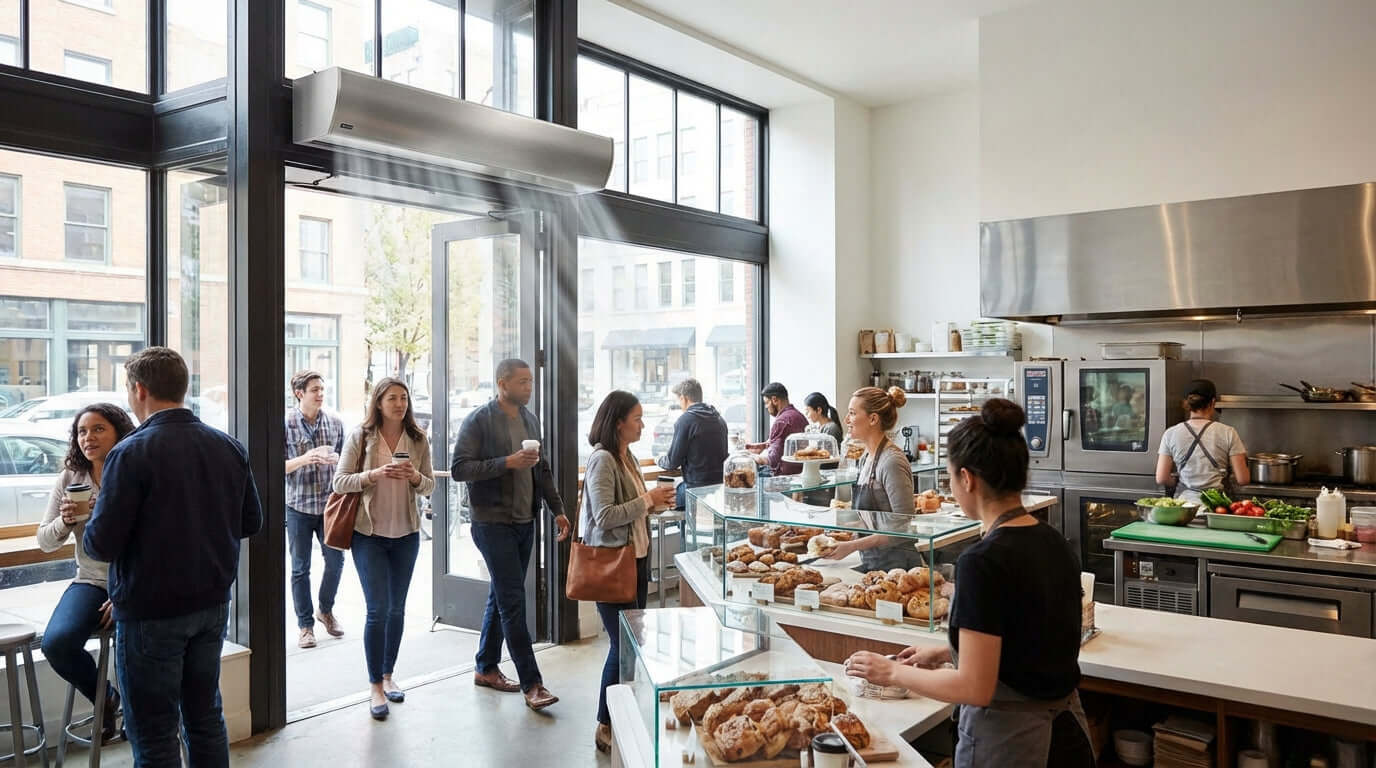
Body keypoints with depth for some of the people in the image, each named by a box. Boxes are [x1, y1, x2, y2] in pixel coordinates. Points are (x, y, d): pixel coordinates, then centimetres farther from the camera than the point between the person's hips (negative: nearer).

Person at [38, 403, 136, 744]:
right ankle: (105, 698, 11)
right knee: (56, 643, -21)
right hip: (90, 581, 4)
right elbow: (45, 542, 8)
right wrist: (65, 522, -14)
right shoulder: (70, 479, 3)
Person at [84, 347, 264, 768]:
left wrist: (90, 524, 4)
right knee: (206, 714, 18)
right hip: (213, 604, 6)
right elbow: (251, 522, 7)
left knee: (154, 734, 6)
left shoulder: (131, 453, -17)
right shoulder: (228, 446, 0)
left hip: (151, 614, -6)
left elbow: (102, 545, -17)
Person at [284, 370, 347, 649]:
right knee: (301, 568, 6)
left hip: (330, 503, 3)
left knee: (336, 561, 7)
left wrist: (334, 459, -13)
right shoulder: (285, 424, -7)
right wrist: (304, 459, -23)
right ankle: (305, 625, 19)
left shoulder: (335, 422, 2)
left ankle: (326, 610, 32)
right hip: (298, 505, -2)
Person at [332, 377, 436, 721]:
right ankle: (376, 688, 5)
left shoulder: (417, 439, 2)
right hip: (369, 533, -3)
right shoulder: (360, 437, -5)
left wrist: (415, 476, -15)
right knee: (378, 609, -6)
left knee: (397, 608, 12)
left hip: (406, 534, 3)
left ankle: (388, 676, 27)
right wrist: (374, 474, -21)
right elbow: (339, 482, -6)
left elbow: (429, 486, 6)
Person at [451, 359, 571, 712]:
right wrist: (507, 462, -23)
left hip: (524, 523, 7)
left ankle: (486, 668, 29)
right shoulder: (479, 421, -10)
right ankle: (531, 683, -3)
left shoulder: (530, 419, 12)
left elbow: (542, 469, 19)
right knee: (513, 601, -7)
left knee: (502, 597, 15)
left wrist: (557, 509, 12)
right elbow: (459, 469, -16)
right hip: (493, 523, -7)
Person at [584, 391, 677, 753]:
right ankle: (606, 727, 12)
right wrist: (647, 499, -16)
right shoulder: (602, 460, -17)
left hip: (636, 559, 9)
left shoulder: (629, 458, 11)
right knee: (623, 645, -2)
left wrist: (655, 504, 3)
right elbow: (604, 517, -23)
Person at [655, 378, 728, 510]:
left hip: (698, 488, -7)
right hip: (720, 484, 7)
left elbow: (673, 463, -9)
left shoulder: (685, 420, -12)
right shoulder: (719, 418, 11)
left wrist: (660, 460, 14)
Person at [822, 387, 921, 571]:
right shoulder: (865, 459, 8)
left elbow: (904, 527, -20)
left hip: (895, 565, -8)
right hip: (869, 563, 8)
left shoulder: (892, 462, -18)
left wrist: (853, 546, -22)